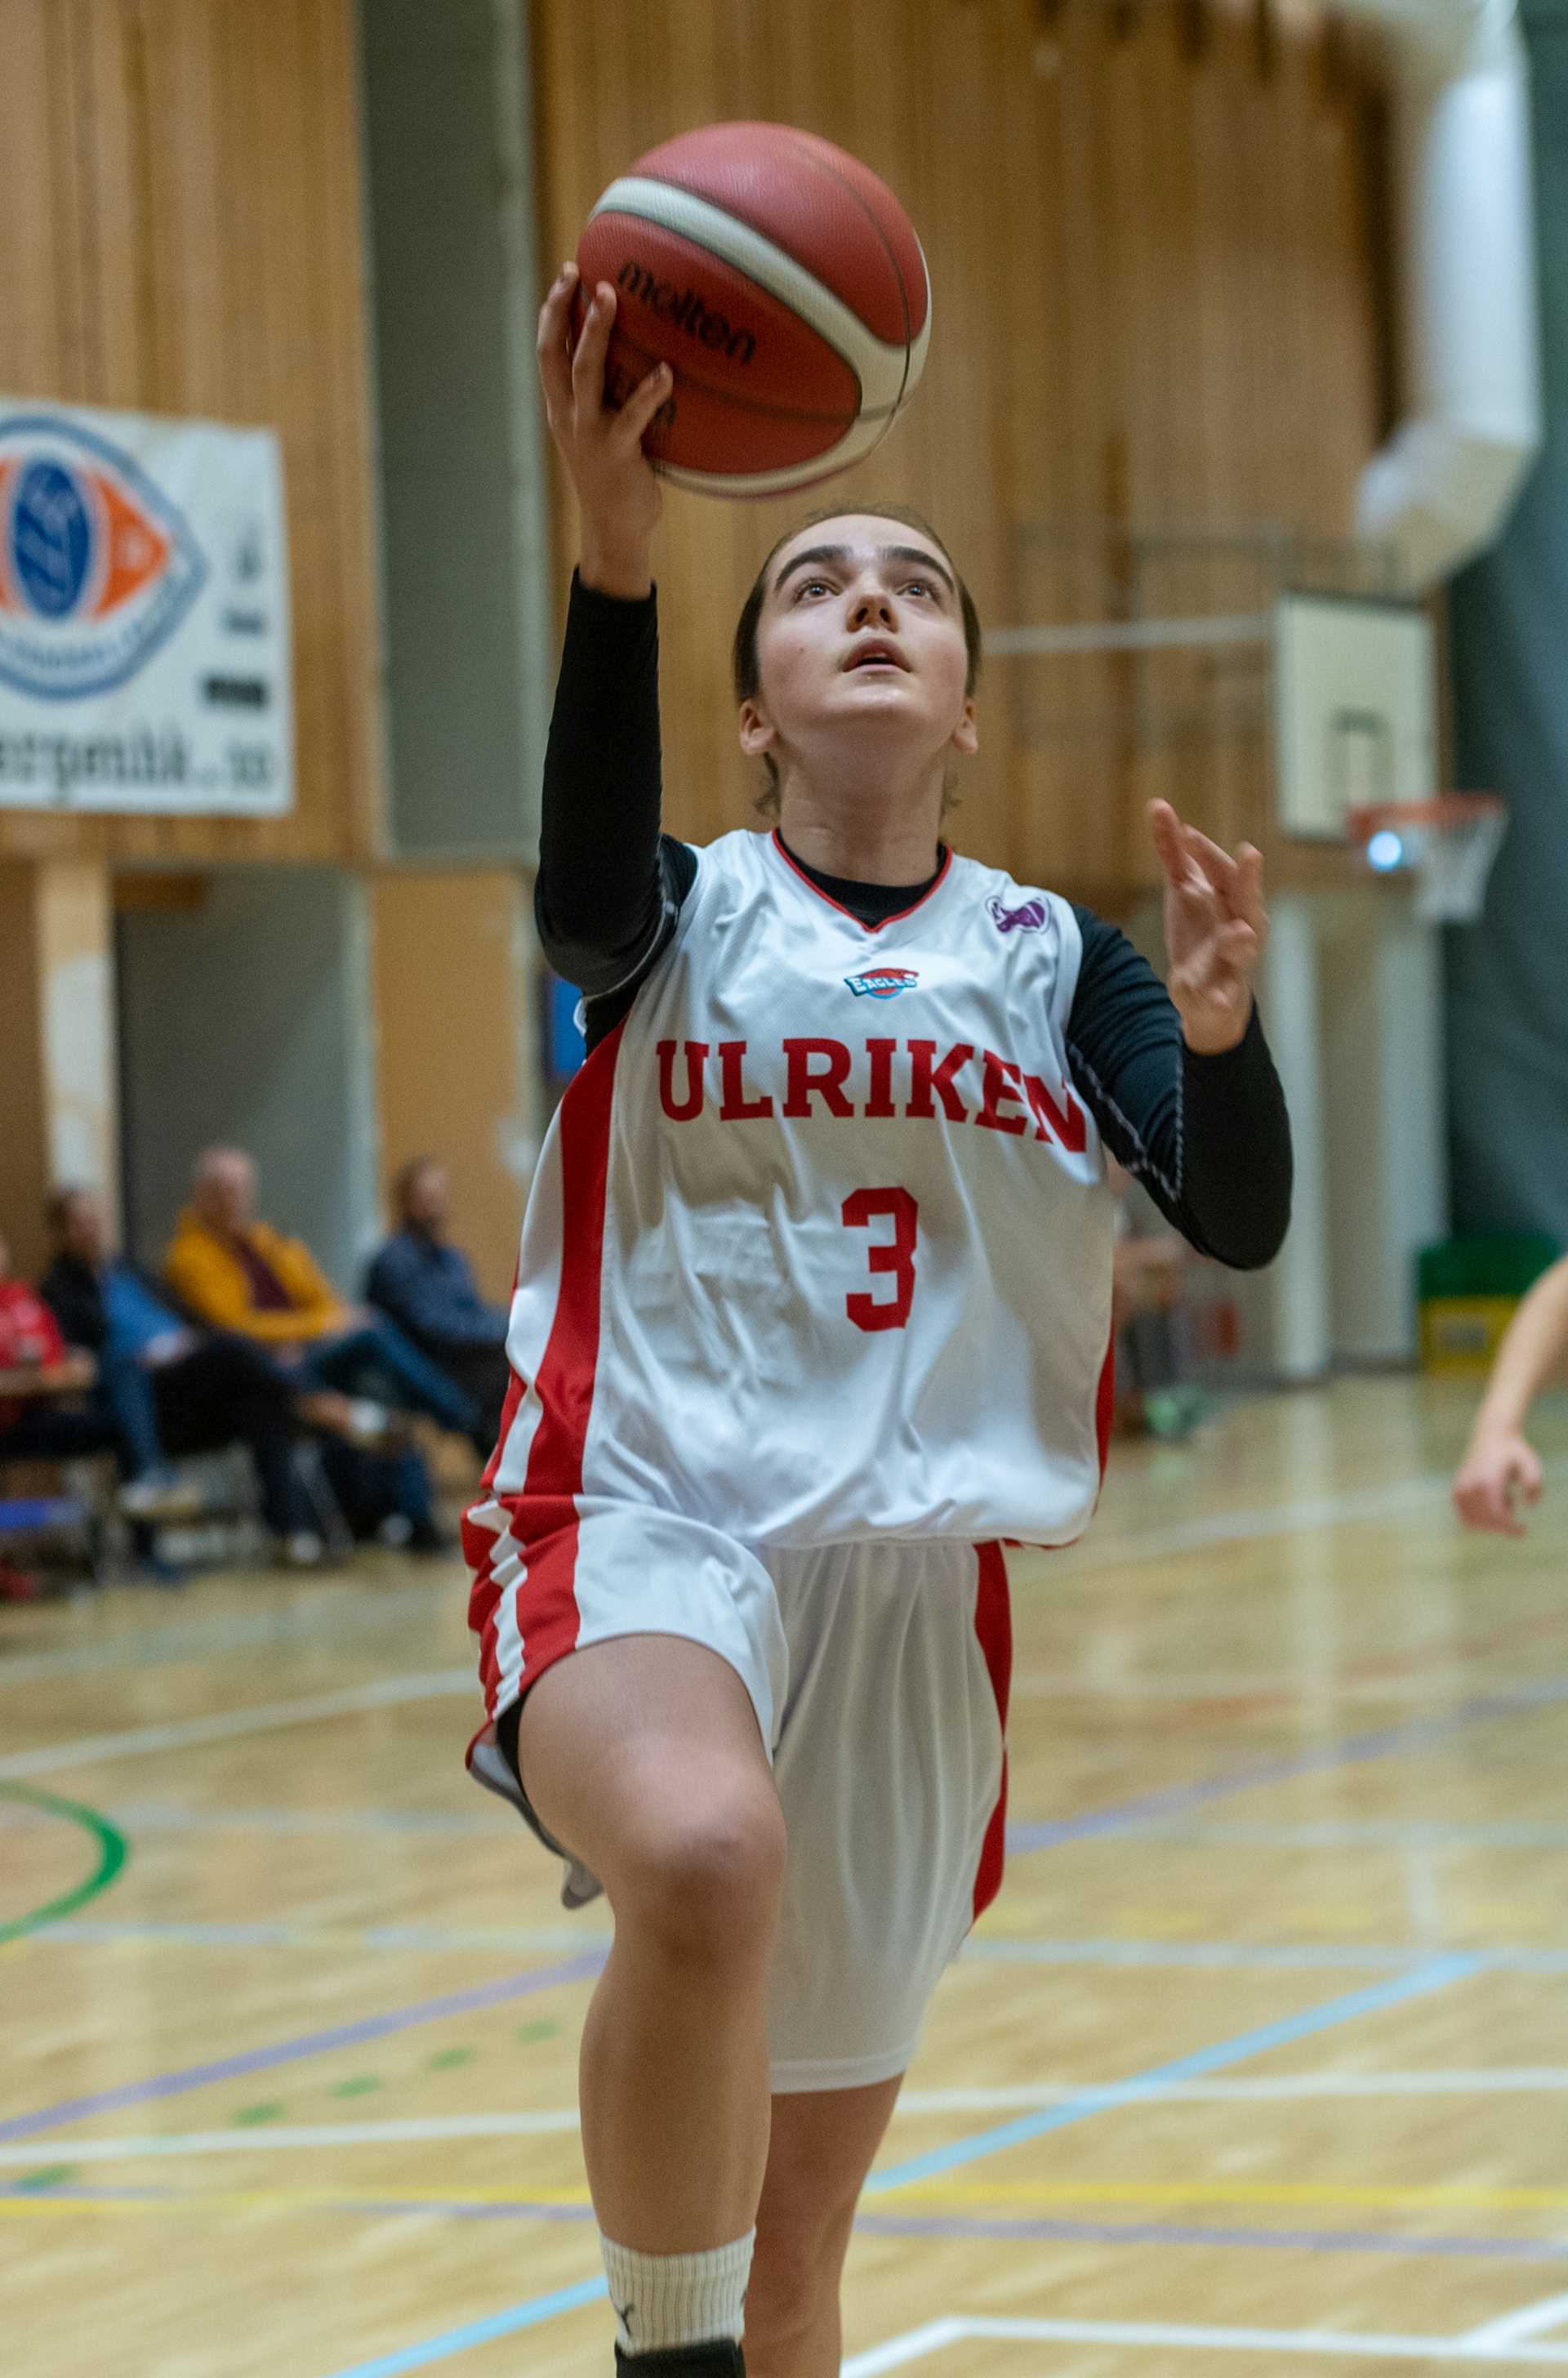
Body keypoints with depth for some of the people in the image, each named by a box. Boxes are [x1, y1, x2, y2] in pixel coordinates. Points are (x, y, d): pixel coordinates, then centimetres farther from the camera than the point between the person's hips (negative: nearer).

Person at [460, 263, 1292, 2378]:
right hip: (649, 1530, -4)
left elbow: (1242, 1220, -5)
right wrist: (615, 547, -39)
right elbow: (587, 878, -23)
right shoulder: (686, 916, 3)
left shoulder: (1051, 954, 9)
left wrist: (1219, 1024, -27)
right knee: (707, 1860, -39)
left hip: (915, 1586, 4)